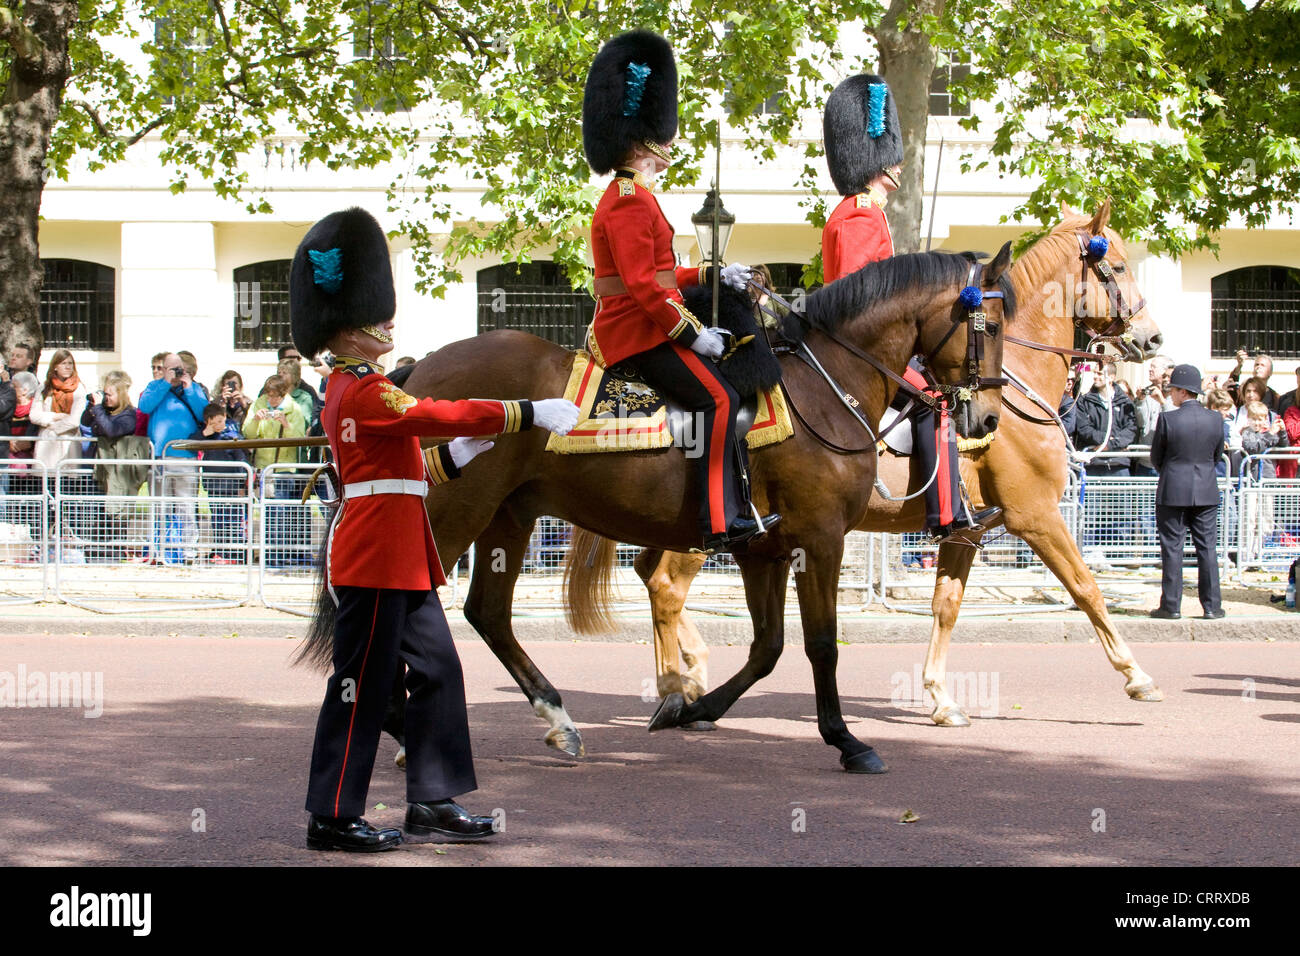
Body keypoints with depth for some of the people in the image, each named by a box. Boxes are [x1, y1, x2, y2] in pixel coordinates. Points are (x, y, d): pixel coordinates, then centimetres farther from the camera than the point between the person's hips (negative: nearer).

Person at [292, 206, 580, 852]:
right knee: (362, 685, -5)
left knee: (437, 671, 11)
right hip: (374, 559, -11)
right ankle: (333, 818, 2)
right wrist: (529, 413, -16)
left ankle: (433, 803, 16)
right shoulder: (365, 392, -15)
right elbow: (440, 413, -19)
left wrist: (455, 455, 10)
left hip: (400, 563, 11)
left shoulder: (349, 388, 17)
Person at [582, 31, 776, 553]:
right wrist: (692, 333, -19)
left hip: (640, 329, 11)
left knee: (724, 385, 15)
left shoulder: (628, 197, 18)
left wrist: (714, 275, 17)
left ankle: (739, 502, 16)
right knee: (718, 397, -20)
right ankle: (721, 522, -24)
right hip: (637, 333, -11)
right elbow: (642, 285, -22)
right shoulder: (630, 202, -16)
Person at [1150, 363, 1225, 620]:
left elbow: (1156, 457, -2)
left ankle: (1171, 606, 5)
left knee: (1172, 549, 4)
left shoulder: (1168, 419, -12)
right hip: (1206, 492, 3)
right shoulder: (1215, 419, -1)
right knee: (1206, 548, 8)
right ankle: (1211, 606, 8)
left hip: (1173, 492, -3)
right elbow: (1218, 455, 10)